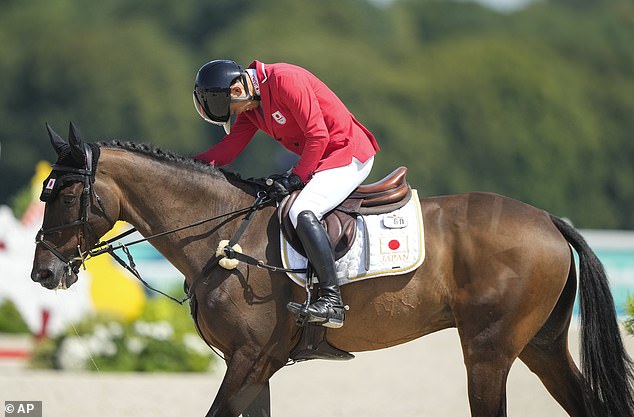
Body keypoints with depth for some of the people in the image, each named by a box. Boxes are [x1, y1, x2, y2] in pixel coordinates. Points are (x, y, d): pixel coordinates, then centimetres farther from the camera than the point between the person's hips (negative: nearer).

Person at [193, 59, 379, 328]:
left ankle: (331, 301, -32)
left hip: (348, 154, -10)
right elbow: (229, 148, 2)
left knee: (302, 212, -28)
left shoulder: (285, 79, -21)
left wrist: (296, 177, -18)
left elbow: (318, 135, -22)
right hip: (319, 161, 10)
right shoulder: (249, 104, 7)